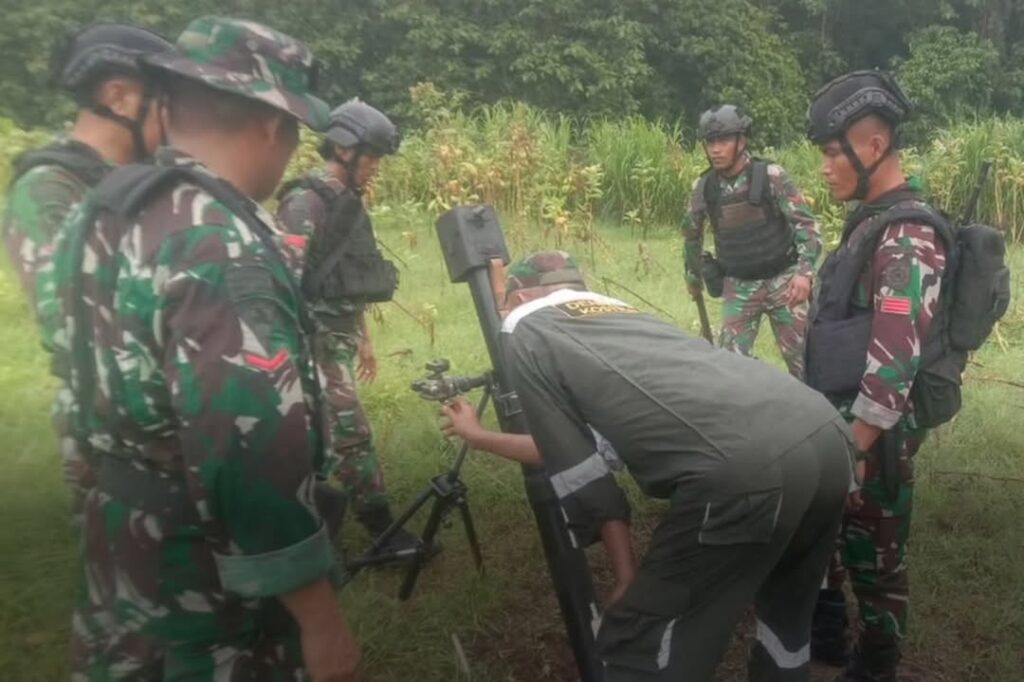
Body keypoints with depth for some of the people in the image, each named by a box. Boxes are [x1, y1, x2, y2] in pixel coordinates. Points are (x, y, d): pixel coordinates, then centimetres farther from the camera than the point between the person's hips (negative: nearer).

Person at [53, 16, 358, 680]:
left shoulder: (100, 213, 0)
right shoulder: (224, 247, -28)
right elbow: (256, 455, -32)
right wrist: (321, 619, -24)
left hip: (117, 554, 8)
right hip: (209, 592, -8)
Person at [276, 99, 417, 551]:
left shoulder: (346, 201, 14)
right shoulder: (305, 201, -14)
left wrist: (364, 338, 23)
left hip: (339, 335, 9)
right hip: (317, 338, -9)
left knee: (321, 433, 15)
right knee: (350, 433, -7)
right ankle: (383, 532, 0)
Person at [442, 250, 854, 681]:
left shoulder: (522, 333, 14)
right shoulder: (614, 312, 34)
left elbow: (579, 472, 8)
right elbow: (588, 443, 40)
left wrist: (627, 579, 19)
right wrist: (481, 437, 53)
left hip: (747, 469, -9)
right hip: (826, 435, 9)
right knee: (786, 612, 33)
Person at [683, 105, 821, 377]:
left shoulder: (771, 176, -13)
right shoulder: (703, 187, -2)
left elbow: (807, 224, -14)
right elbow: (691, 233, 15)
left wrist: (804, 271, -28)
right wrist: (693, 276, 24)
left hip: (782, 280, -2)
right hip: (738, 287, 3)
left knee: (801, 357, 5)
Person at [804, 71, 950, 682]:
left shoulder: (908, 233, -19)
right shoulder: (870, 221, 11)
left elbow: (896, 356, -24)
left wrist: (856, 448, -23)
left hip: (873, 429, -9)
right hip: (838, 416, 9)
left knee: (873, 550, 8)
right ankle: (825, 632, 40)